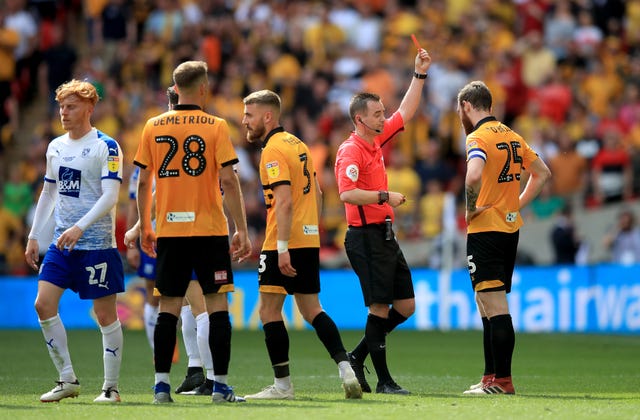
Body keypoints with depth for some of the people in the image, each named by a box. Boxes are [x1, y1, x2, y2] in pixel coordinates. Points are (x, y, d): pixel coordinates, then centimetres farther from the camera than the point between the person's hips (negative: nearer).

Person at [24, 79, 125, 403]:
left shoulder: (106, 146, -8)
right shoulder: (56, 147, 12)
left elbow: (110, 196, -16)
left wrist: (80, 227, -27)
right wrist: (34, 237, 18)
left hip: (97, 245, -6)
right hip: (61, 243, 6)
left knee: (105, 314, -2)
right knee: (43, 304, -5)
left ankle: (111, 386, 7)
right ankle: (67, 380, 4)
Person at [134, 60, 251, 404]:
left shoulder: (153, 127, 4)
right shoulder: (215, 126, -4)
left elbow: (143, 181, 7)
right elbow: (228, 181, -8)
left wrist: (144, 226, 17)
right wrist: (241, 230, -4)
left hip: (168, 232, 3)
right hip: (209, 230, -3)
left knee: (168, 308, 6)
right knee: (217, 305, 2)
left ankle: (161, 385, 2)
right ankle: (220, 385, -1)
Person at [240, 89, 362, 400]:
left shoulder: (273, 150, -13)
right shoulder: (298, 144, 15)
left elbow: (284, 201, -22)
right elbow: (316, 193, 20)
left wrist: (282, 248, -24)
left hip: (283, 245, -9)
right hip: (310, 240, 9)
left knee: (269, 311, -1)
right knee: (311, 310, 13)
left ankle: (282, 385, -1)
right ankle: (346, 370, 2)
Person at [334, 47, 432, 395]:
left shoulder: (376, 140, 13)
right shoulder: (351, 151, -13)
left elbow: (405, 113, 23)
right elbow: (347, 193, -26)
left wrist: (420, 74, 18)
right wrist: (385, 196, -23)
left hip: (385, 236, 9)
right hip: (365, 237, -9)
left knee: (406, 305, 9)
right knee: (380, 307, -7)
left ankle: (357, 358, 18)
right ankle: (384, 381, -2)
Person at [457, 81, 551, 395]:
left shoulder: (478, 137, -13)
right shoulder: (511, 136, 13)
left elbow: (473, 175, -32)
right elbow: (542, 172, 22)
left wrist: (470, 209, -17)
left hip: (485, 229, -9)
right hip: (510, 227, 9)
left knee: (495, 305, -9)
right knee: (487, 303, 17)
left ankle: (502, 381, -10)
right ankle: (491, 377, 20)